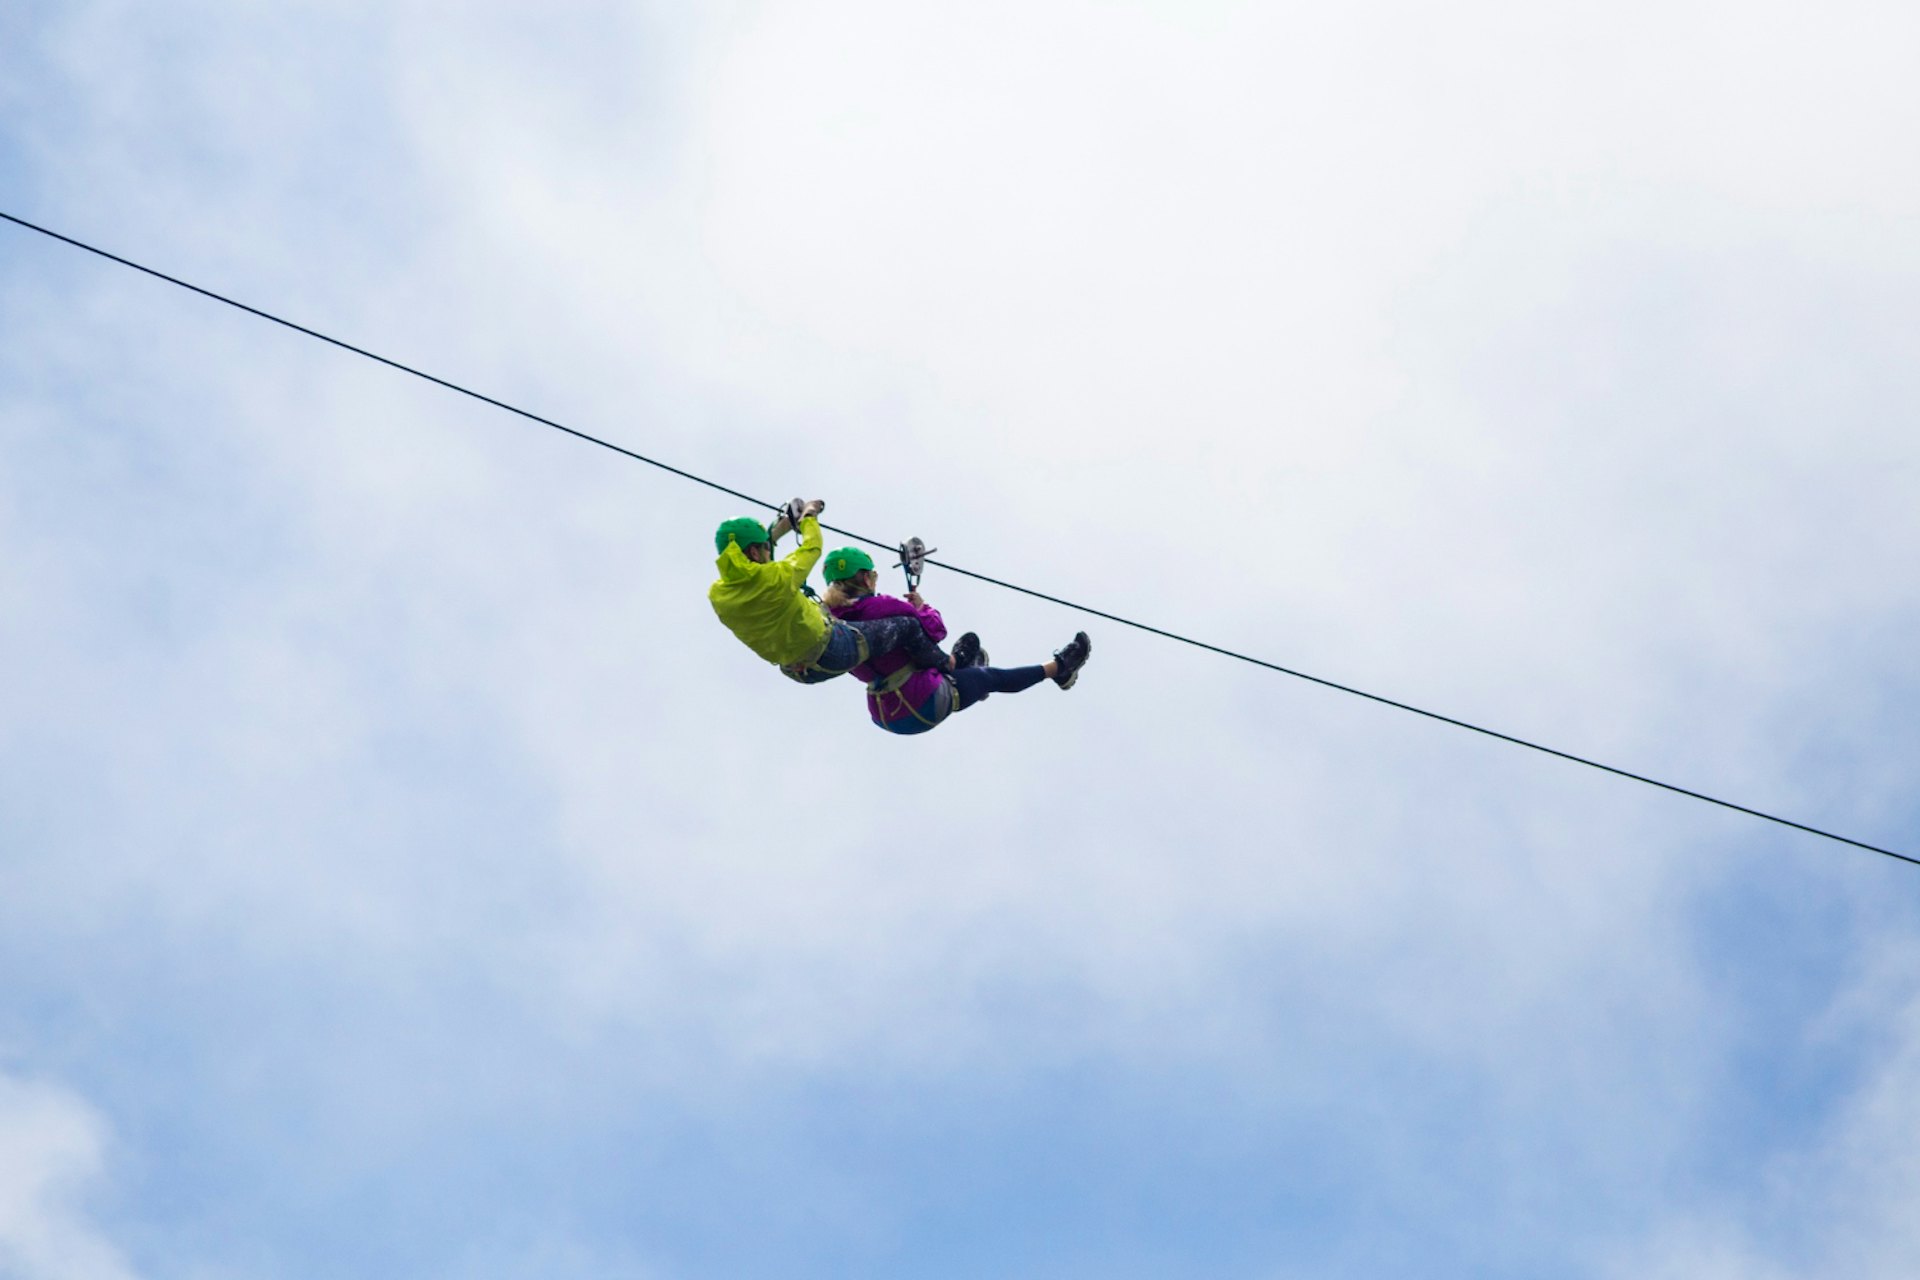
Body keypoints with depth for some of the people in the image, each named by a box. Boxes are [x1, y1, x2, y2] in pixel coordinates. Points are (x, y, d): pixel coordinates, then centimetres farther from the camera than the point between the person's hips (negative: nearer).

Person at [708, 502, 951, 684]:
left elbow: (739, 570, 12)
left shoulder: (717, 595, -12)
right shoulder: (776, 578, -29)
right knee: (907, 626, 10)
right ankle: (945, 666, 37)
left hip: (801, 673, 8)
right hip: (834, 654, -8)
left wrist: (773, 534, 19)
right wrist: (809, 515, 11)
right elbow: (812, 547, -10)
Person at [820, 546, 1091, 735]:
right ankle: (1058, 668, 35)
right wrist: (921, 606, 5)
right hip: (924, 706, -7)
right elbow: (936, 629, -14)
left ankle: (956, 662, 66)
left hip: (884, 717, 7)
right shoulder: (885, 606, -26)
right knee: (990, 677, 15)